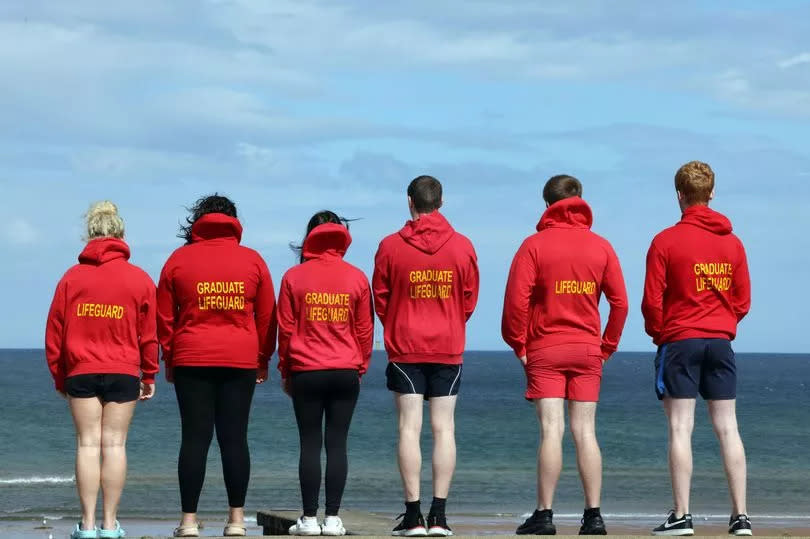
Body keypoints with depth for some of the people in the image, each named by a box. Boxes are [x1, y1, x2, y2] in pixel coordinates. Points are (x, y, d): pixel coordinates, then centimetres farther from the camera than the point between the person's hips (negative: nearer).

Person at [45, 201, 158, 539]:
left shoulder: (72, 278, 1)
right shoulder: (140, 280, 1)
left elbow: (55, 332, 3)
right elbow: (148, 334, 3)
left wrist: (59, 377, 12)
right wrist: (149, 376, 12)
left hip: (80, 371, 0)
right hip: (124, 372, 0)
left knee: (88, 444, 1)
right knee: (114, 444, 2)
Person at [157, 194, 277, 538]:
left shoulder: (179, 259, 4)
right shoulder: (253, 261, 6)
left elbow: (164, 316, 6)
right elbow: (267, 316, 8)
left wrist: (169, 359, 15)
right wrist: (263, 359, 17)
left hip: (192, 359, -1)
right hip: (241, 360, 1)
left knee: (195, 438, 0)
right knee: (234, 437, 3)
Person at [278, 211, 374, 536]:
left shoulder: (294, 277, -2)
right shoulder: (356, 278, 1)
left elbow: (285, 328, 0)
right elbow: (365, 329, 6)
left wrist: (285, 371, 10)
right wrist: (360, 367, 17)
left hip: (306, 372, -1)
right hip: (346, 372, 1)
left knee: (309, 444, 3)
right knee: (337, 443, 3)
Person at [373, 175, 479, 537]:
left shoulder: (390, 246, -5)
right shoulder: (462, 246, -1)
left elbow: (380, 299, 3)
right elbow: (470, 300, 6)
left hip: (404, 348, -1)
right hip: (449, 348, 1)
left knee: (409, 428, -1)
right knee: (444, 429, 2)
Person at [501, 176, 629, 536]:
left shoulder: (534, 245, -3)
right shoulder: (601, 247, 6)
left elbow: (516, 299, -10)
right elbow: (619, 302, 3)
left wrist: (518, 344, 1)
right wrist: (607, 346, 11)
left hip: (544, 350, -2)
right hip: (587, 350, 3)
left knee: (551, 431, -5)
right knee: (585, 432, 4)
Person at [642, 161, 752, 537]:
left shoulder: (666, 241, -7)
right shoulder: (732, 243, 5)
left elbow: (652, 301, -7)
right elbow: (743, 300, 8)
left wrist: (659, 334, 10)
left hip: (679, 341, -4)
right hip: (721, 341, 4)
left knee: (680, 429, -3)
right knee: (727, 428, 5)